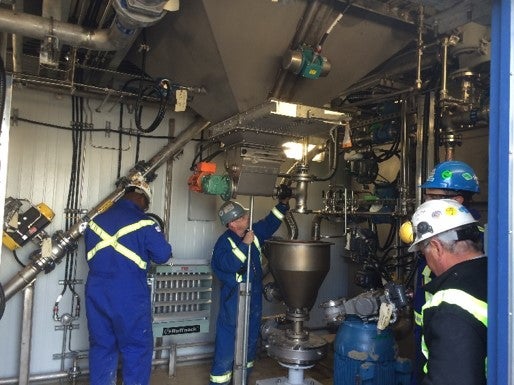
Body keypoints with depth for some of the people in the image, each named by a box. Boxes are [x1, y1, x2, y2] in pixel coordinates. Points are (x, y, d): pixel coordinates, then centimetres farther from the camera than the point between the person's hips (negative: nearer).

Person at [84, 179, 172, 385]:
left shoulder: (96, 220, 7)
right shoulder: (143, 223, -10)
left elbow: (89, 254, 18)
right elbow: (163, 254, -7)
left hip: (96, 294, 6)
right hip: (129, 298, -5)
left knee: (101, 347, 16)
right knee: (138, 349, 8)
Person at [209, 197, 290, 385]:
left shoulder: (254, 232, 3)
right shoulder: (224, 241, -16)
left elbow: (270, 223, 16)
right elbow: (227, 264, -31)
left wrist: (282, 204, 7)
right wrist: (244, 244, -30)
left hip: (255, 297, 7)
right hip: (234, 300, -7)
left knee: (251, 340, 18)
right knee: (227, 341, -1)